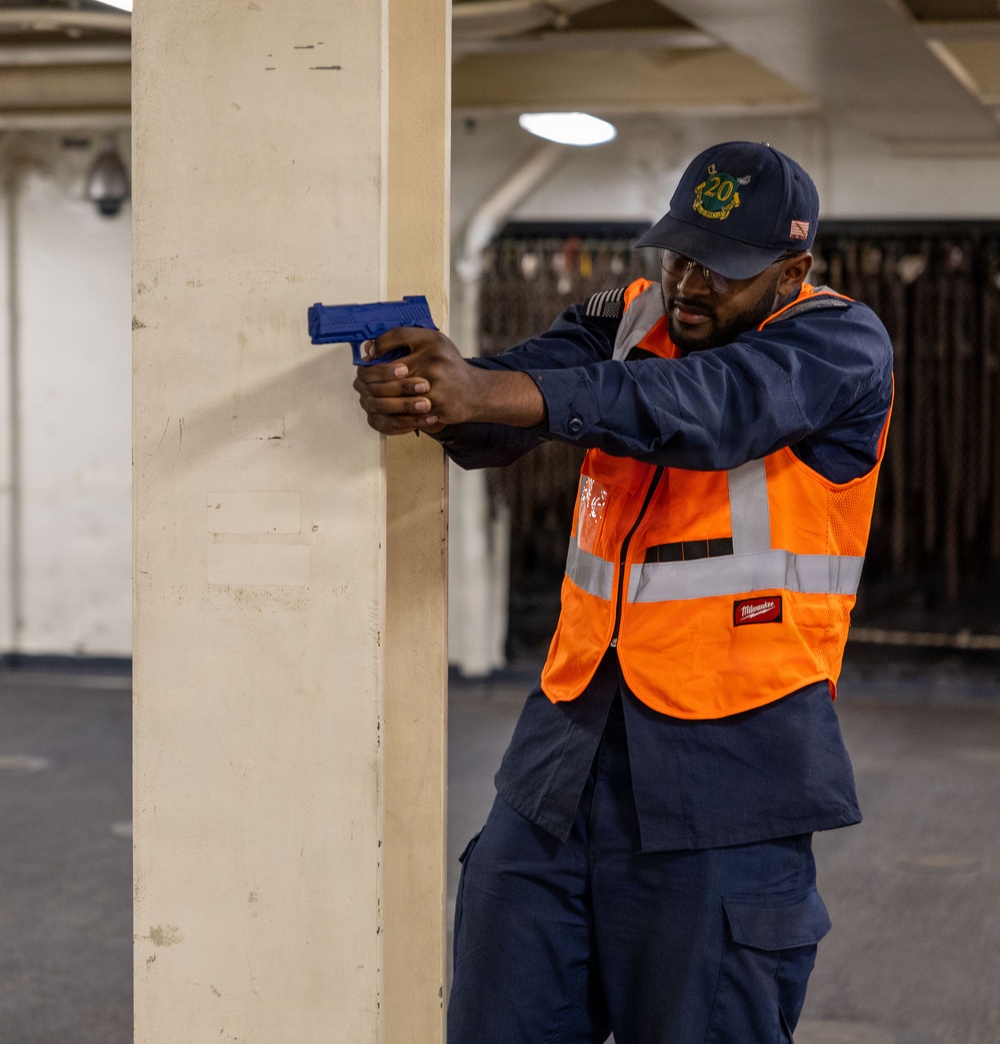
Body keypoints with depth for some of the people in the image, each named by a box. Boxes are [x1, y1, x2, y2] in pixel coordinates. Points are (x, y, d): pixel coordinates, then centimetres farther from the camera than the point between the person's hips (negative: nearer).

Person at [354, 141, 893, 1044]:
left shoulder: (841, 345, -6)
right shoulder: (629, 319, 11)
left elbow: (705, 405, -25)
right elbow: (524, 383, -7)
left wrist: (485, 393, -38)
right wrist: (424, 395, -32)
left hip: (725, 770, -5)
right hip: (569, 741, 5)